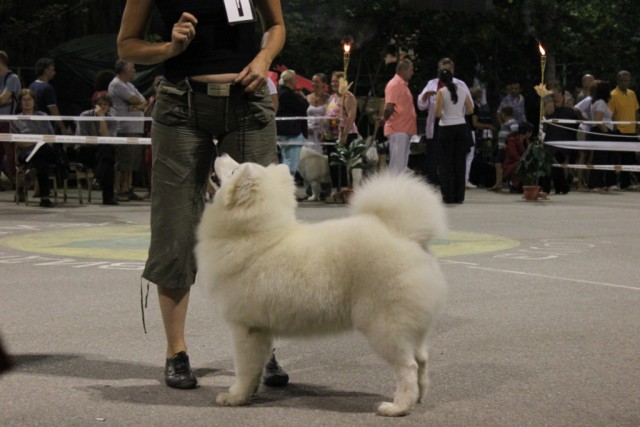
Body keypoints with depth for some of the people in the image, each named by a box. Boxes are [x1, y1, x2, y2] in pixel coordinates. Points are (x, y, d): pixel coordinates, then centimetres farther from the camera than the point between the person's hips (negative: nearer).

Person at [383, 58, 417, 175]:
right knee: (397, 165, -10)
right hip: (397, 130, -10)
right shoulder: (395, 84, -11)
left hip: (405, 130, 10)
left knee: (402, 165, 12)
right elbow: (389, 106, -20)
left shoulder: (403, 84, 19)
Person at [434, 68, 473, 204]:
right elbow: (470, 110, 7)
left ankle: (448, 196, 2)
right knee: (460, 162, 8)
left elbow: (438, 113, -13)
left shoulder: (441, 92, -8)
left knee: (447, 163, 3)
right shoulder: (462, 91, 4)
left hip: (446, 128, -3)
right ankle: (459, 196, 9)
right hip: (461, 127, 3)